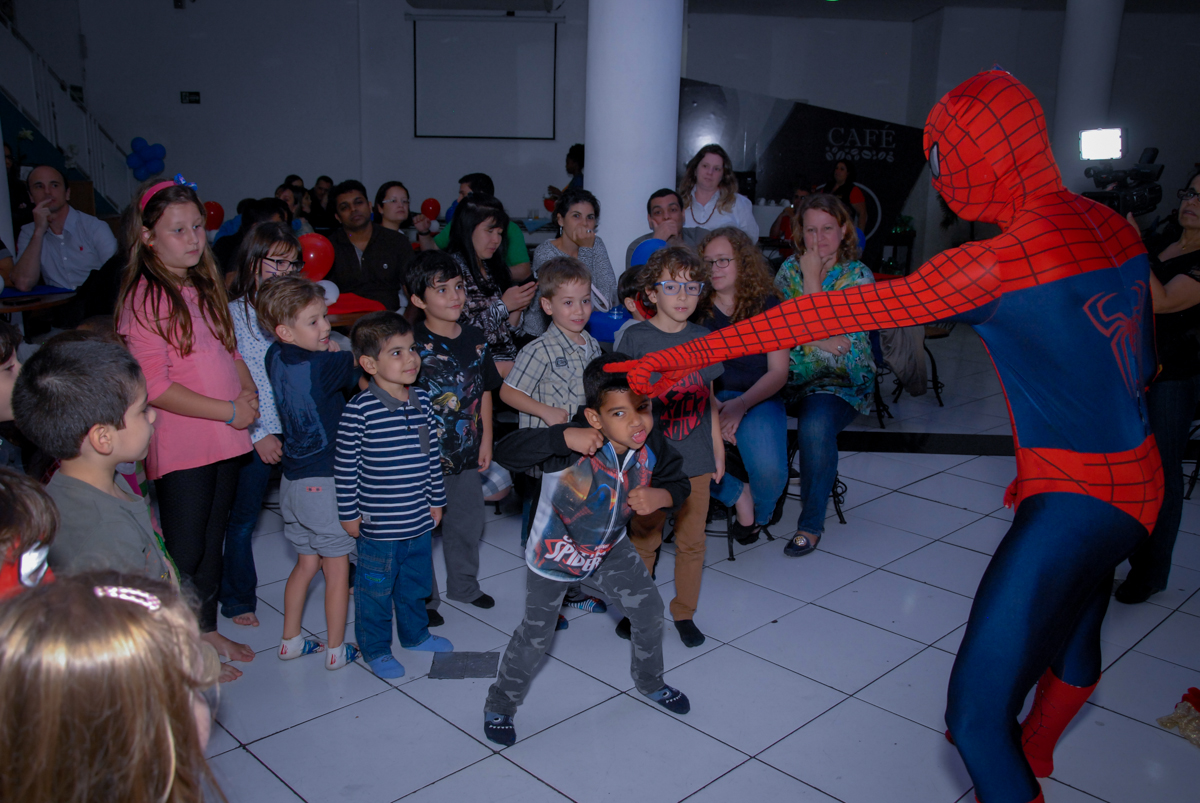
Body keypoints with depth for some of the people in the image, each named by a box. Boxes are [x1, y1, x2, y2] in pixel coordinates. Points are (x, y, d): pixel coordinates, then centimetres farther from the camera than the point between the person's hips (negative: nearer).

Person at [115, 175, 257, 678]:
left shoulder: (205, 287, 10)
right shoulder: (145, 297, -14)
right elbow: (155, 387, -19)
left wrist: (248, 391, -1)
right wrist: (228, 411, -18)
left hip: (225, 438, 7)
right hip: (181, 445, -7)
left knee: (212, 541, 19)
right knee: (183, 552, 4)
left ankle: (207, 629, 35)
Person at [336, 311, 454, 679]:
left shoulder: (423, 402, 1)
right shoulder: (359, 410, -18)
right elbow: (345, 465, -12)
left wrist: (436, 499, 13)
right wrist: (349, 513, -8)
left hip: (420, 520, 6)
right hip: (379, 524, -6)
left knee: (416, 582, 23)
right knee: (376, 589, 11)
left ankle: (415, 634, 44)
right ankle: (375, 649, 30)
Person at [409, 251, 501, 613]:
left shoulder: (475, 339, 2)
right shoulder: (413, 343, -15)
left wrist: (486, 440, 10)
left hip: (466, 450, 5)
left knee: (468, 521, 18)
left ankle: (464, 585, 39)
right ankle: (423, 596, 27)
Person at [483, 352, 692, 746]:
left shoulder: (652, 445, -20)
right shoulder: (574, 442, -36)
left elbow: (678, 483, -4)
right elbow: (507, 451, -40)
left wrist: (659, 496, -28)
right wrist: (563, 436, -51)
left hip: (610, 549, 5)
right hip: (554, 552, -4)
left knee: (649, 611, 14)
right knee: (535, 635, 8)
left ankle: (649, 680, 45)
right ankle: (500, 705, 36)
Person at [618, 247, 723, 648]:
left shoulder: (703, 338, 5)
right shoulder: (636, 337, -6)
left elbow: (708, 397, 12)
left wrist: (718, 447, 12)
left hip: (696, 458, 3)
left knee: (691, 541, 10)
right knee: (644, 539, 9)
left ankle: (684, 612, 27)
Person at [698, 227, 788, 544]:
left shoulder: (768, 305, 6)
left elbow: (778, 372, 0)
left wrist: (740, 404, -16)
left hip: (757, 399, -1)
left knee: (769, 470, -31)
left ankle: (759, 514, 10)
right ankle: (737, 495, -2)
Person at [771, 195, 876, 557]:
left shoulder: (858, 276, -1)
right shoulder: (790, 268, 10)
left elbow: (827, 334, -12)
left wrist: (812, 278, -10)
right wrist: (824, 341, -13)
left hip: (840, 382, -3)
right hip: (791, 376, 3)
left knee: (815, 426, -35)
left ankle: (811, 524, -15)